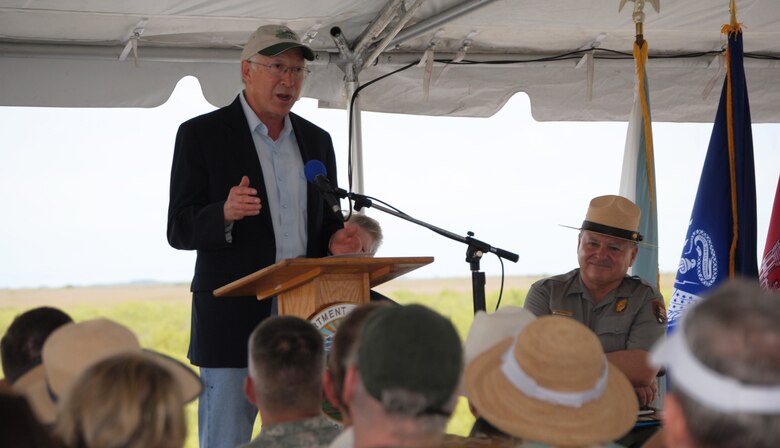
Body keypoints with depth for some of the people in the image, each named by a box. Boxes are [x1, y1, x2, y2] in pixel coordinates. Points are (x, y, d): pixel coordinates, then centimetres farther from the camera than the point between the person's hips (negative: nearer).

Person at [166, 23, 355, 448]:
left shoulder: (316, 140, 15)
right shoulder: (201, 134, 0)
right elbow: (179, 230, -4)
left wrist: (338, 239, -3)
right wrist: (226, 213, -24)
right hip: (233, 320, -4)